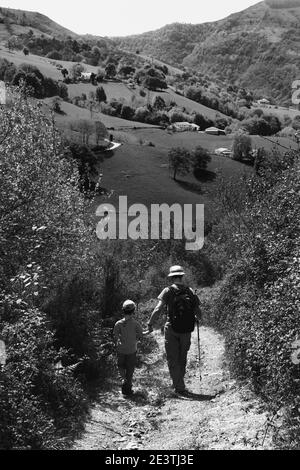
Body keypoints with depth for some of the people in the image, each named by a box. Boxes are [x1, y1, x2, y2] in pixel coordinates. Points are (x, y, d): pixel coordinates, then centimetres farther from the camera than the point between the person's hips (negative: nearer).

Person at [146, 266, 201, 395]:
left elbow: (158, 309, -17)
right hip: (186, 331, 3)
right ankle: (178, 383, 31)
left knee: (173, 359, 7)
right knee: (182, 359, 19)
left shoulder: (168, 291, -8)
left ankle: (179, 387, 5)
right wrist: (196, 319, 26)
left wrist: (150, 324, -11)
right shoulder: (190, 292, 2)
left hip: (172, 330, -3)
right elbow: (198, 313, 5)